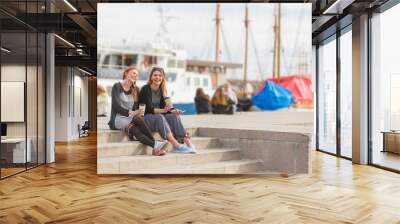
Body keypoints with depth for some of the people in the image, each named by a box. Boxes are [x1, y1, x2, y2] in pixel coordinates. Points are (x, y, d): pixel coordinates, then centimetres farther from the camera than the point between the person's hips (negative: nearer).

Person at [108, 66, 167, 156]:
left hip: (130, 119, 4)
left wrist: (136, 112, -13)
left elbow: (136, 107, 11)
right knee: (137, 118, -33)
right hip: (118, 119, -4)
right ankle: (155, 144, -37)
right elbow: (116, 105, -12)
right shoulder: (117, 86, 0)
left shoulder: (135, 90, 15)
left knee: (134, 130, -32)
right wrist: (130, 112, -24)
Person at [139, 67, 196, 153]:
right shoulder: (145, 89, -10)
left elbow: (164, 106, 3)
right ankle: (176, 145, -45)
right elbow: (149, 108, -20)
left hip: (159, 117, 6)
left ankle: (187, 142, -31)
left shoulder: (162, 90, 9)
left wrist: (173, 110, -18)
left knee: (174, 116, -20)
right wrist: (163, 110, -36)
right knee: (159, 117, -35)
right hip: (145, 118, -6)